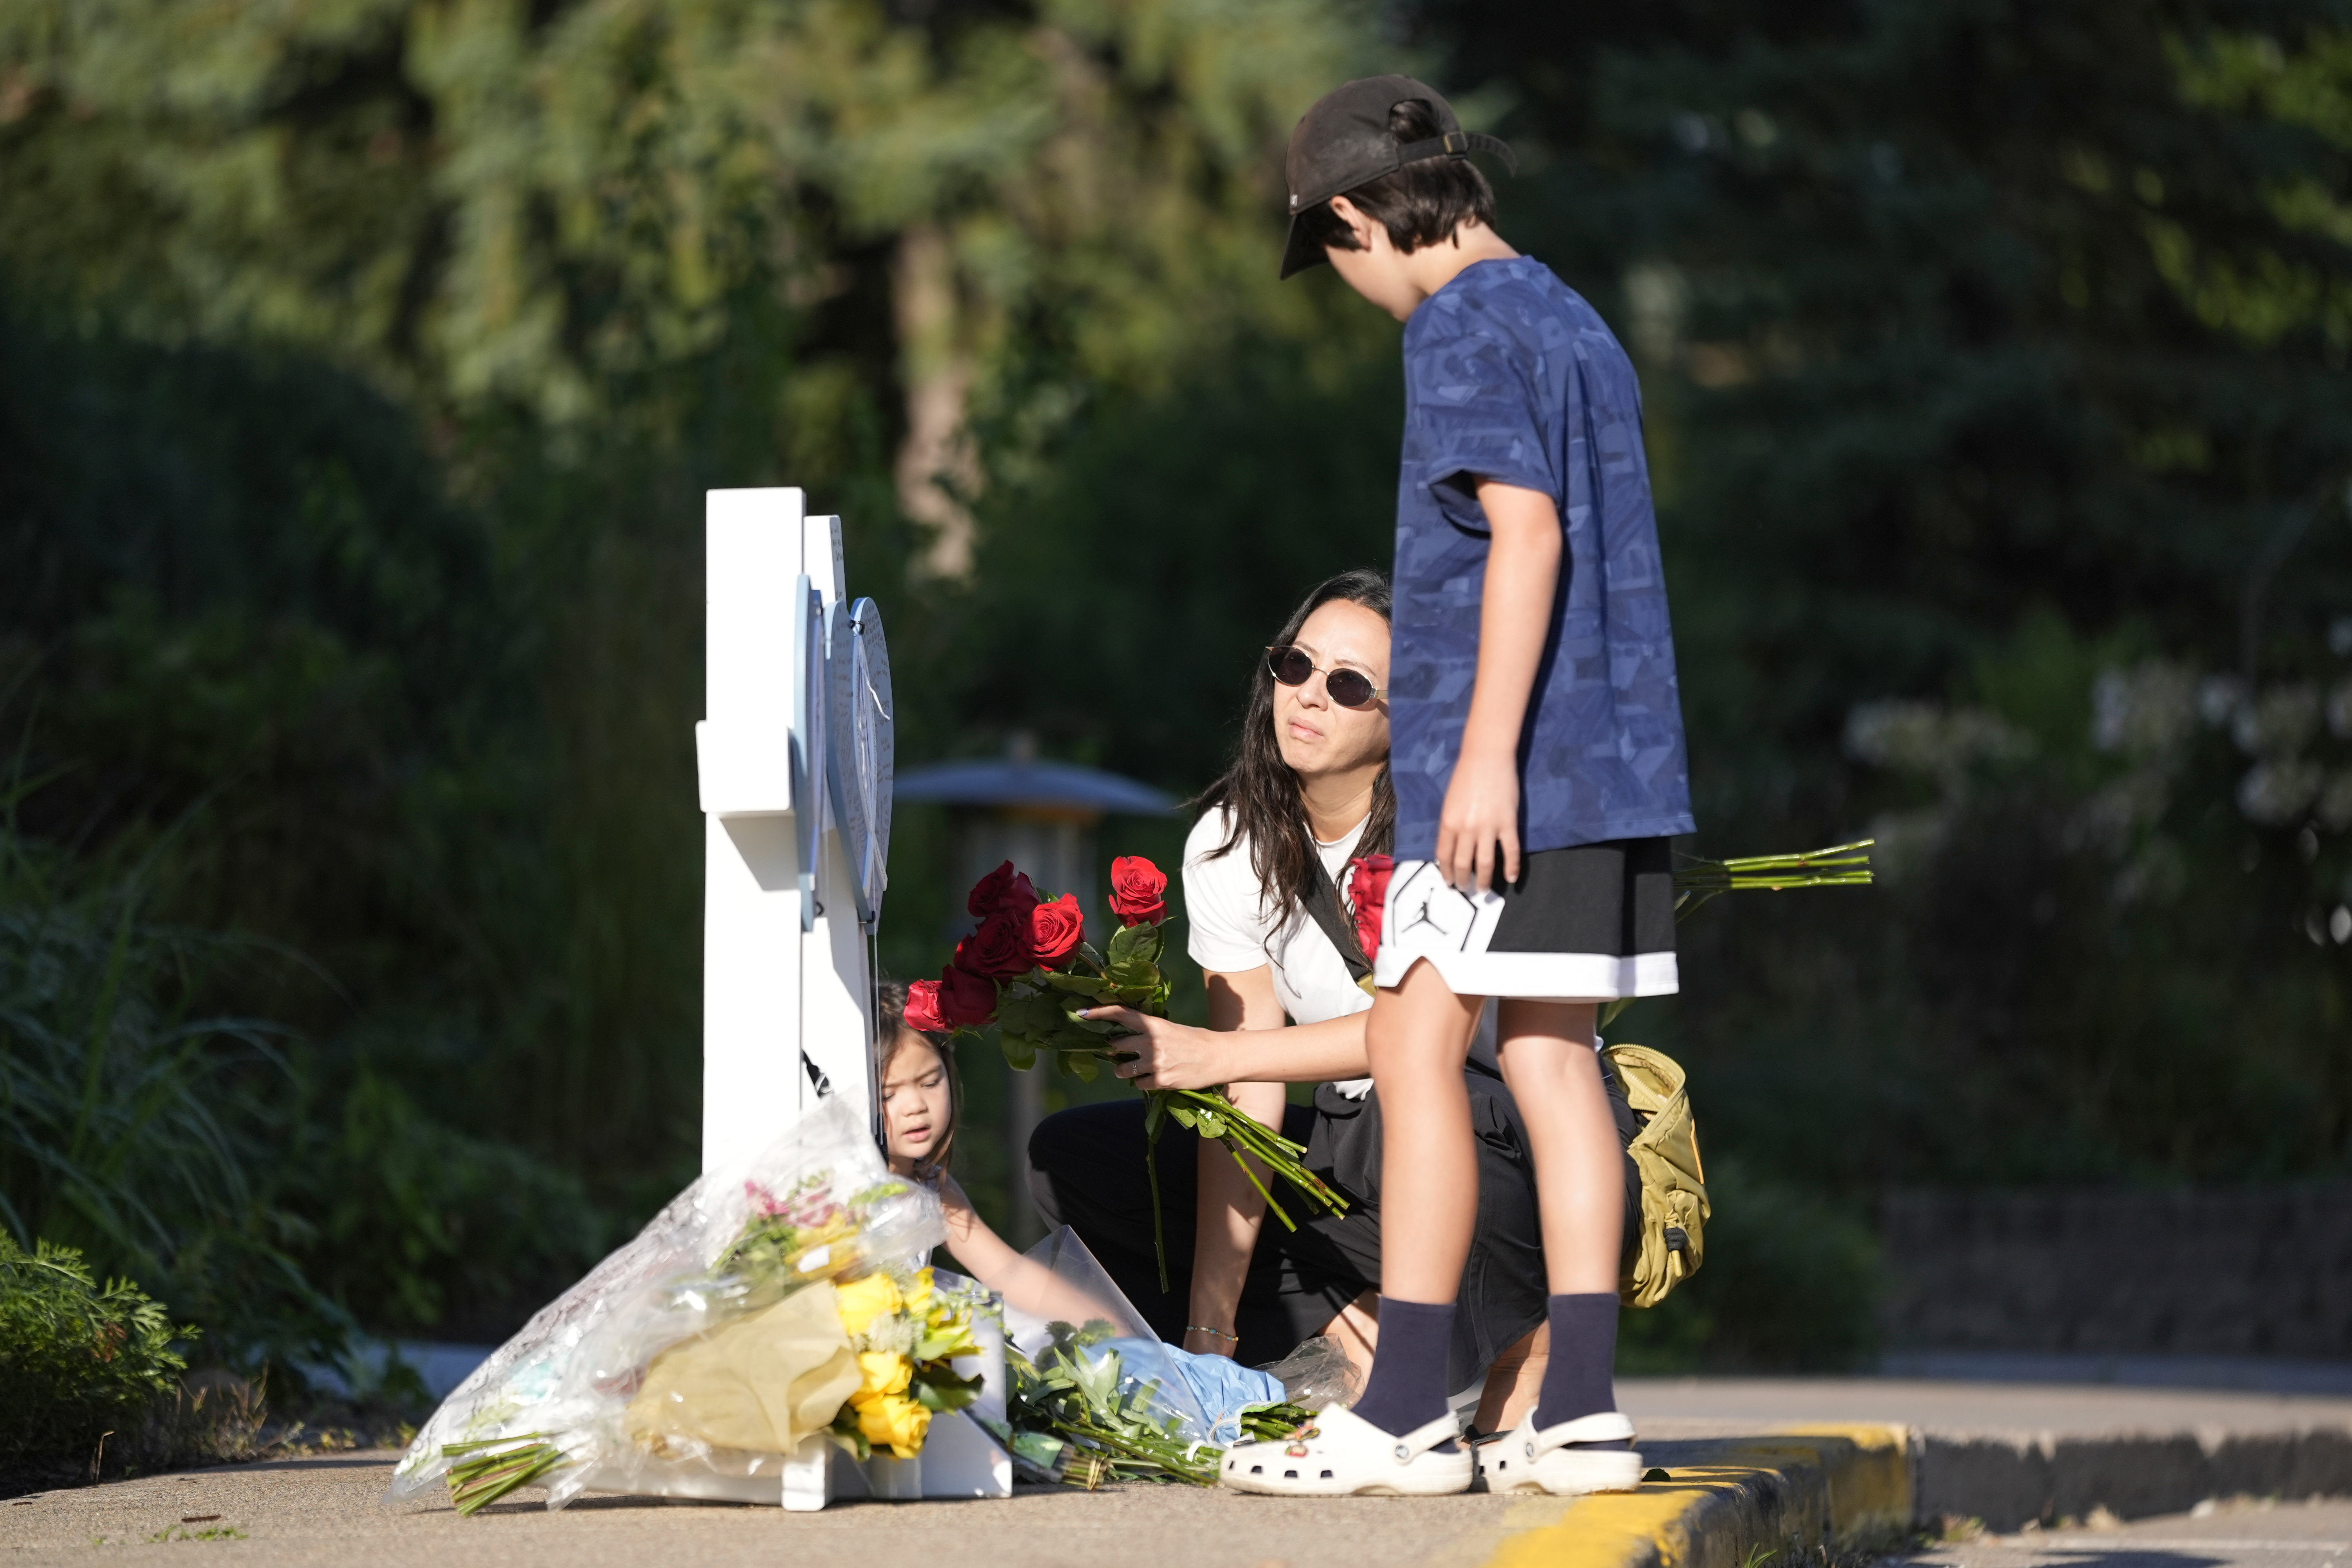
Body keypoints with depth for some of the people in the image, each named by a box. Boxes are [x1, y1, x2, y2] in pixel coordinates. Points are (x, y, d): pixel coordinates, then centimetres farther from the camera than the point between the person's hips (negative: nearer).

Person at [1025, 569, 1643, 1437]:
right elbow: (1246, 1103, -8)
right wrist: (1209, 1326, -16)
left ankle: (1527, 1354, -13)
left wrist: (1213, 1052, -30)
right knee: (1071, 1158, -8)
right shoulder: (1229, 846, -4)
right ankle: (1355, 1324, -11)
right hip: (1355, 1149, 6)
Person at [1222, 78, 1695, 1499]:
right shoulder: (1579, 327, 19)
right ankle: (1580, 1411, 4)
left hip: (1512, 761, -9)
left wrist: (1486, 753, -21)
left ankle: (1407, 1411, -7)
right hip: (1613, 764, 9)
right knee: (1555, 1060, 7)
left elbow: (1526, 529, -18)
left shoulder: (1463, 328, -9)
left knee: (1418, 1051, -6)